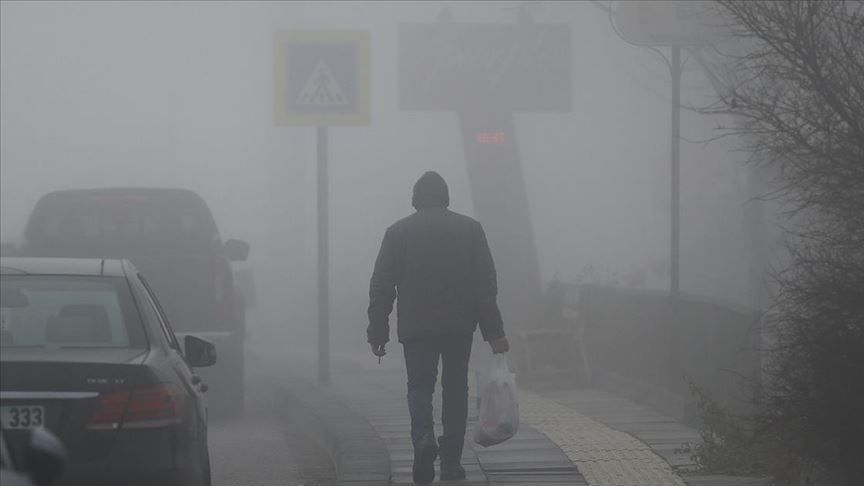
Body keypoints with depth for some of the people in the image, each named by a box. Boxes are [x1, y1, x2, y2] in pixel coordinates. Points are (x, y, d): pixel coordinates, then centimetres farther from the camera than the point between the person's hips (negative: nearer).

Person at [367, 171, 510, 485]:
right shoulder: (470, 229, 4)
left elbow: (381, 288, 1)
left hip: (416, 328, -1)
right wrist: (494, 332, -2)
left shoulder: (398, 232, 3)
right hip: (460, 327, 1)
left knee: (420, 386, 5)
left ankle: (423, 438, -23)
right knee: (455, 390, 11)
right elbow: (486, 284, -1)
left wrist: (377, 332, 5)